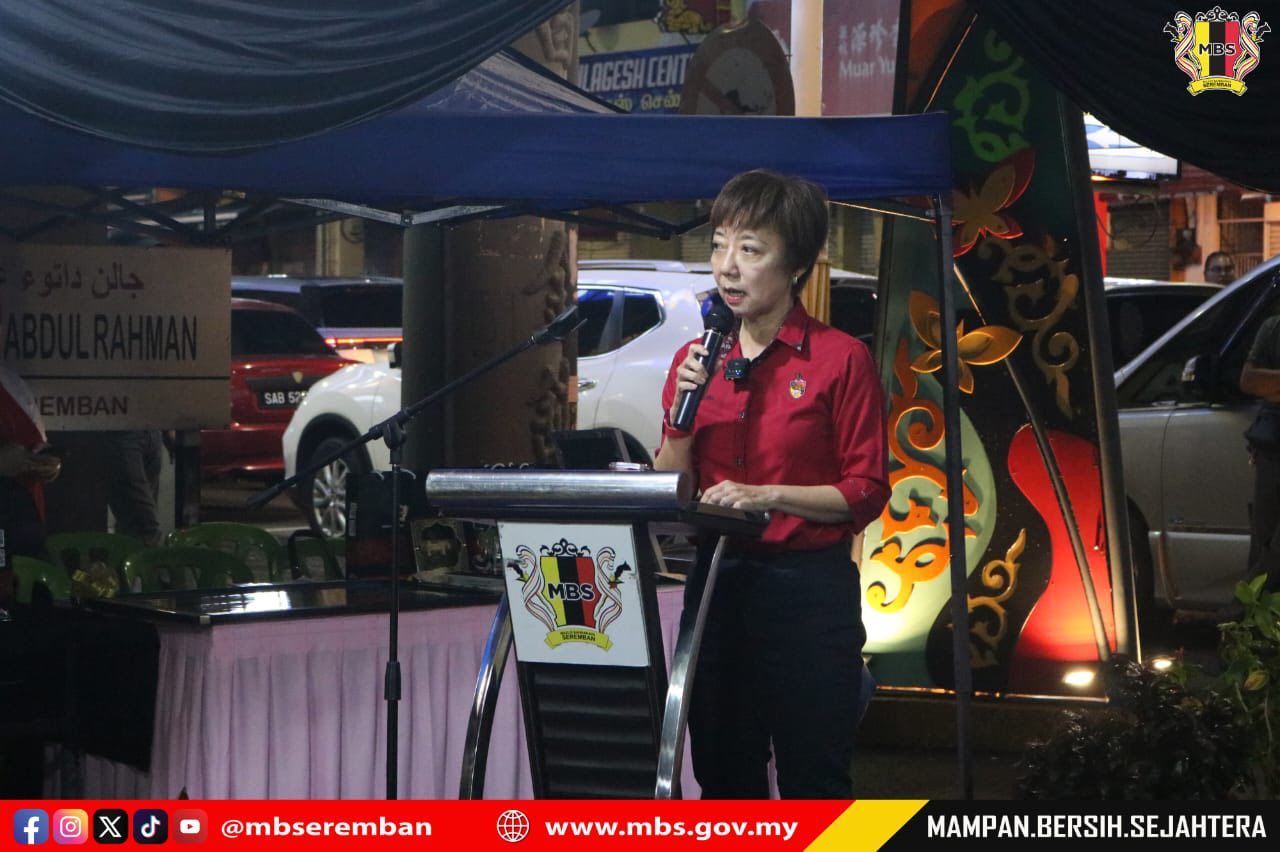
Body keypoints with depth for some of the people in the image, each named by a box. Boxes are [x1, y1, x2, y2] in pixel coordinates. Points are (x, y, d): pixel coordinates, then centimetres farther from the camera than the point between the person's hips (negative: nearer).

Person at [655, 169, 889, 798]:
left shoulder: (840, 359, -7)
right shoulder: (695, 358, 8)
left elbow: (866, 492, -8)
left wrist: (769, 496, -19)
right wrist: (682, 411, -7)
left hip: (810, 589, -5)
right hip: (715, 581, 5)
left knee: (814, 782, 3)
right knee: (723, 777, 14)